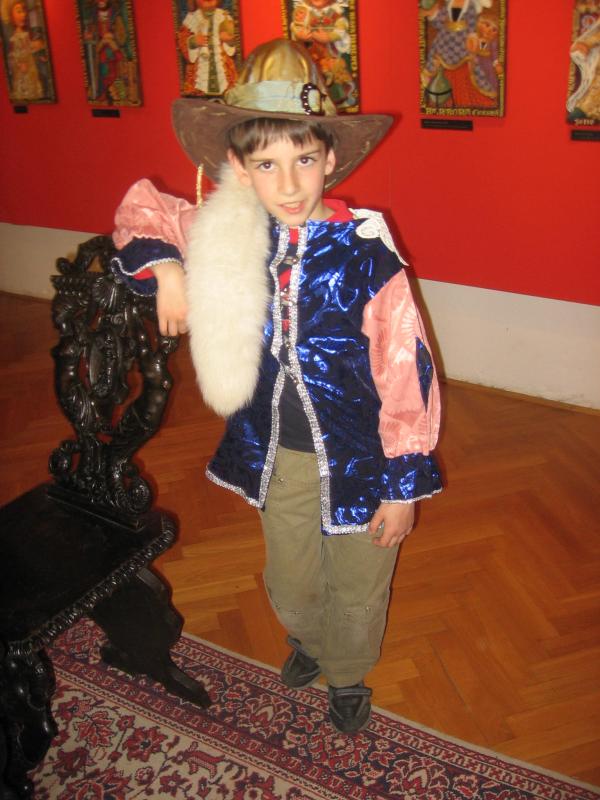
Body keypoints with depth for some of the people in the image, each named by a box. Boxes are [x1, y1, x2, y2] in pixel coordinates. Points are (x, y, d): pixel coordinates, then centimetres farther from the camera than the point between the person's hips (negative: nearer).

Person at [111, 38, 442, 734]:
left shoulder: (365, 250, -21)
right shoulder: (226, 238, -10)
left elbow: (405, 370, -16)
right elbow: (142, 208, 8)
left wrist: (403, 485, -13)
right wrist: (164, 268, -12)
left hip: (356, 458, -3)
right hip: (275, 454, 4)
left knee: (356, 586, 20)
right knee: (290, 580, 26)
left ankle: (348, 671, 52)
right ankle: (308, 639, 60)